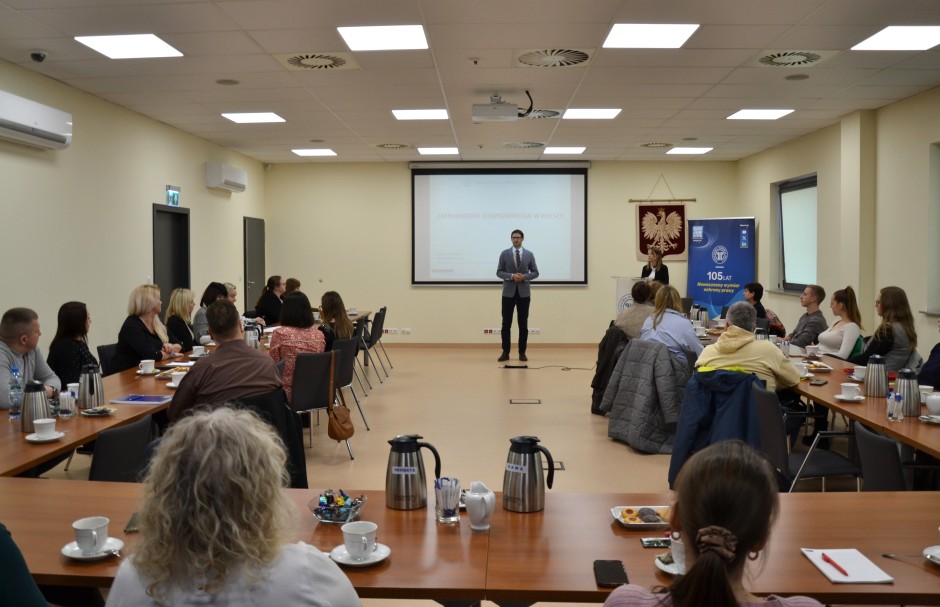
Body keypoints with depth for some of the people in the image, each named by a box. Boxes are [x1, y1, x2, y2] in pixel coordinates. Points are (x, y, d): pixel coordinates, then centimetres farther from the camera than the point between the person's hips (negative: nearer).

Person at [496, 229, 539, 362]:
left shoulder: (529, 254, 5)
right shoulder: (504, 254, 2)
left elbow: (535, 272, 4)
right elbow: (499, 272, 0)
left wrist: (524, 277, -14)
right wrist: (511, 276, -17)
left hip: (524, 293, 1)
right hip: (508, 293, -1)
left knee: (523, 324, 4)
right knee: (506, 324, 0)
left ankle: (522, 352, 11)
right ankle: (505, 352, 6)